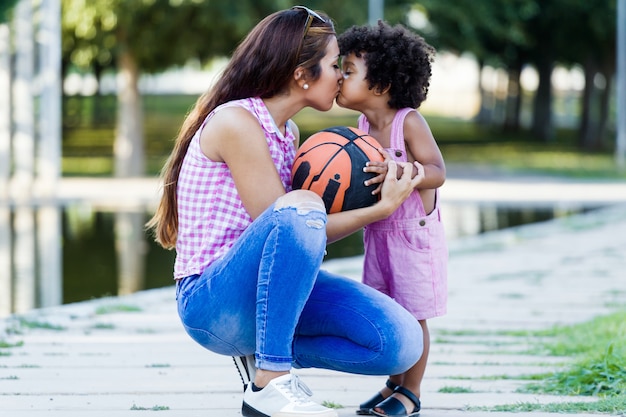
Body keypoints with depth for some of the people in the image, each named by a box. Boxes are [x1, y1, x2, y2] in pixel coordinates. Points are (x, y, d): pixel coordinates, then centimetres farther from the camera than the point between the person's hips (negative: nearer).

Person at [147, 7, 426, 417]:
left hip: (269, 291, 8)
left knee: (402, 342, -12)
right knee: (301, 207, -36)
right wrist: (380, 209, -17)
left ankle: (264, 354, 7)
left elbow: (305, 240, 10)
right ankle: (270, 381, -27)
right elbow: (283, 223, -17)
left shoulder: (289, 133, 14)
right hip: (212, 302, -8)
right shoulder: (236, 122, -13)